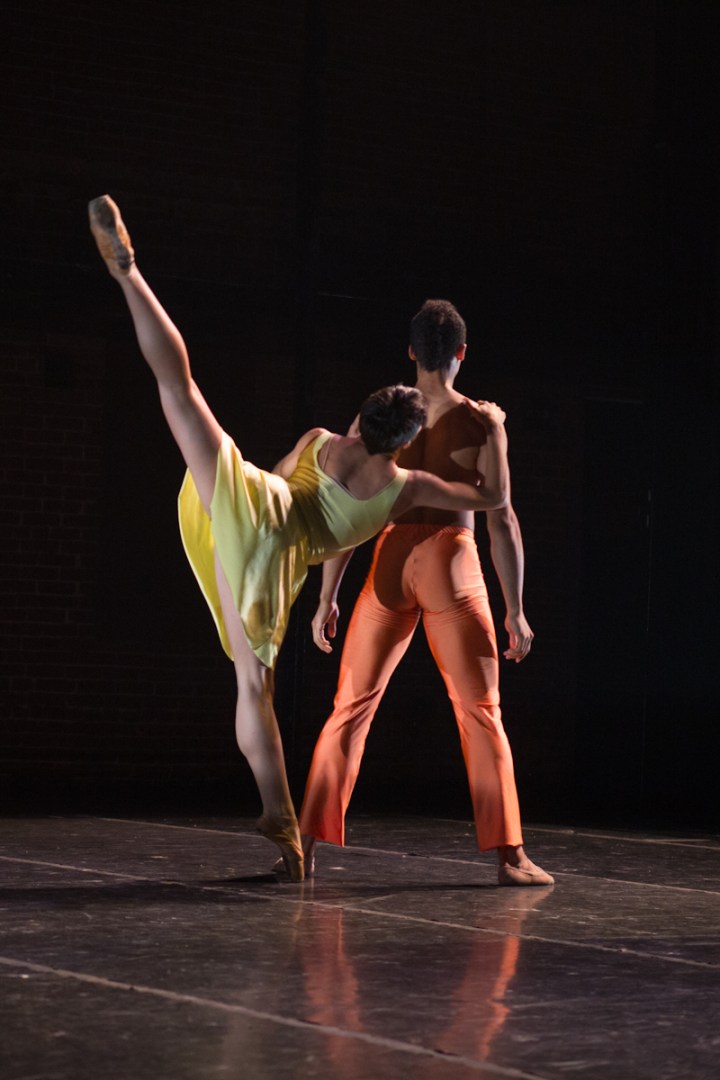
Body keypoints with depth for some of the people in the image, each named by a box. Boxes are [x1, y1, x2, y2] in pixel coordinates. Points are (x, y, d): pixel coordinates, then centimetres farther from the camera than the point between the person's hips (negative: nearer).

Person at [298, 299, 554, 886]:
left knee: (352, 705, 10)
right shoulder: (479, 423, -2)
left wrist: (328, 597, 10)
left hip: (390, 562, 2)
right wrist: (515, 611, -1)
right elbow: (501, 518, -5)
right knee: (482, 712, 4)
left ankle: (308, 842, 9)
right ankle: (509, 854, 1)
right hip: (451, 562, -2)